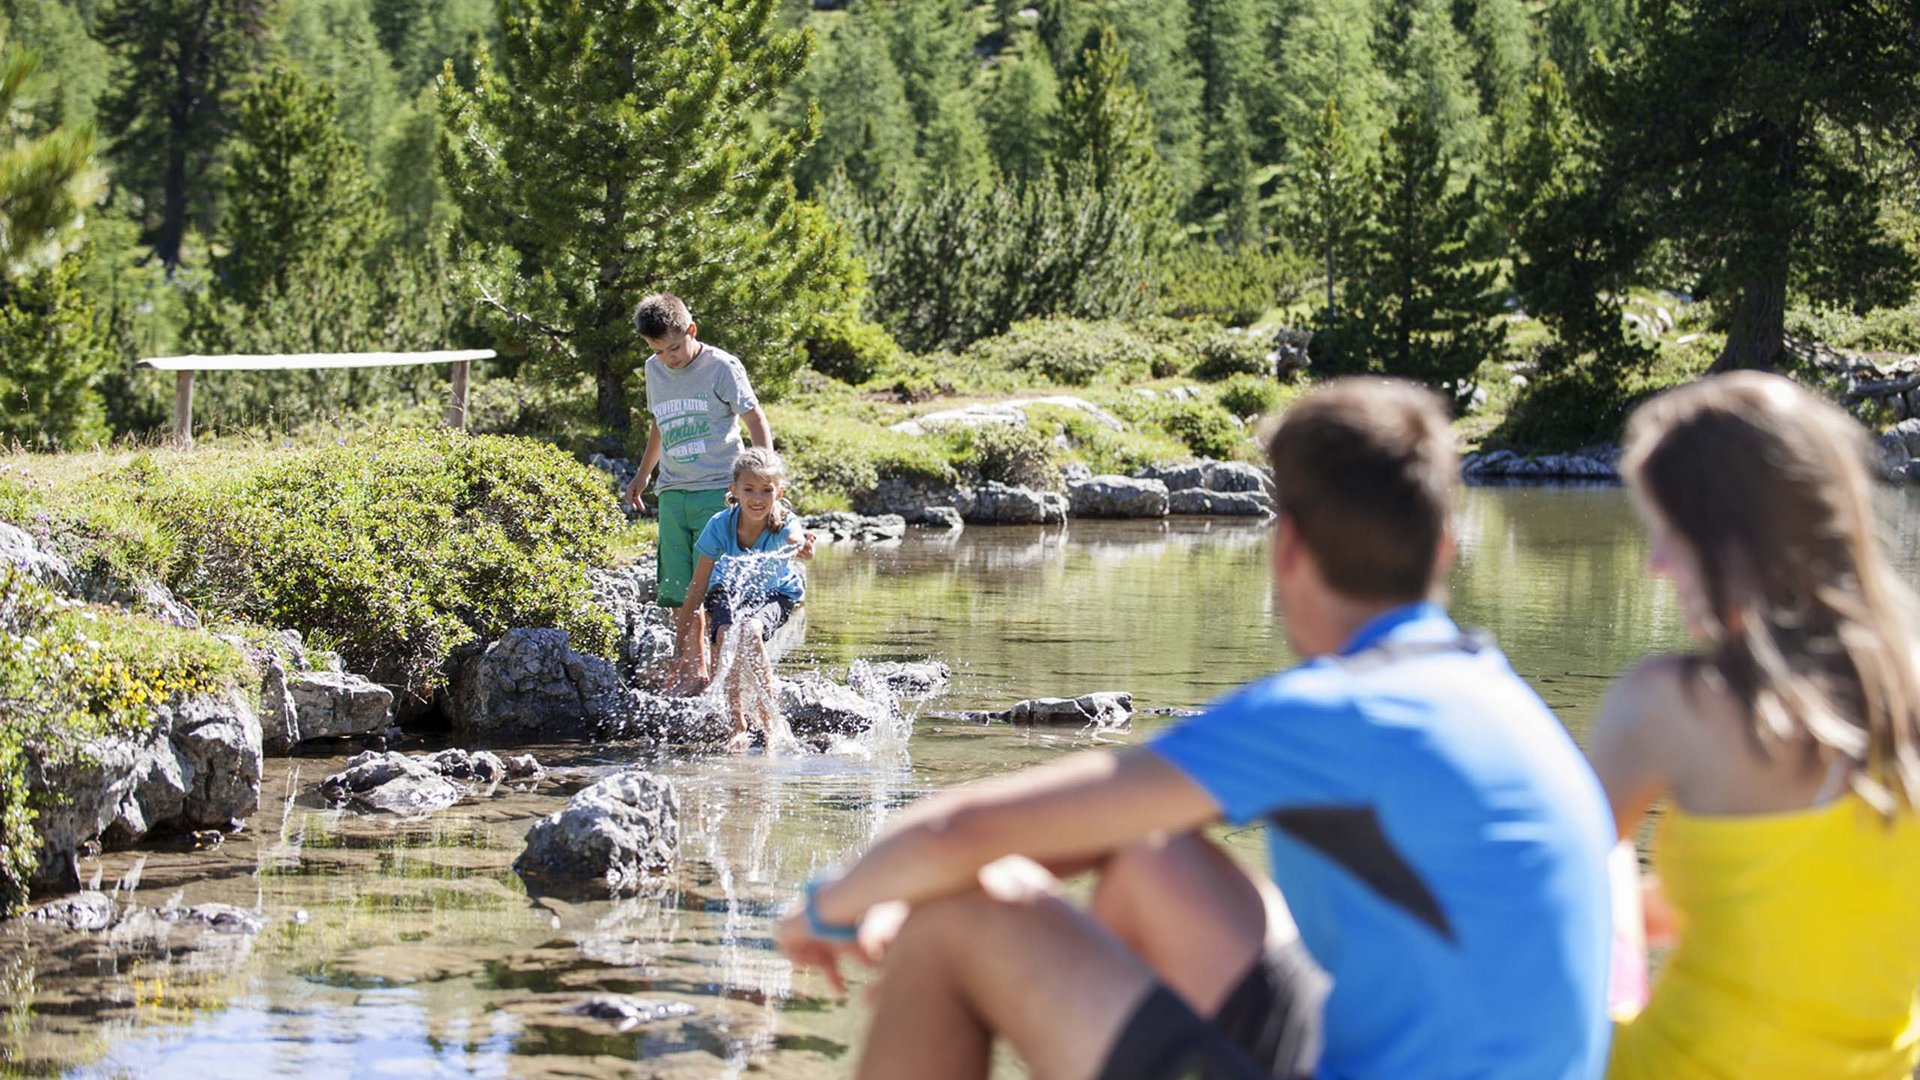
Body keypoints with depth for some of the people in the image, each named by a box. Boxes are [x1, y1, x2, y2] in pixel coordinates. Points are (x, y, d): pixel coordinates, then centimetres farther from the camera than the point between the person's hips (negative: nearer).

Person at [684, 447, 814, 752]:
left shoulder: (784, 523, -30)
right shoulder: (721, 525, -26)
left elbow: (795, 540, -56)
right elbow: (697, 589, -18)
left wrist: (802, 549, -82)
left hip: (776, 594, -1)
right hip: (730, 590, 1)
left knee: (750, 631, -32)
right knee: (726, 636, -28)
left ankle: (770, 721, -21)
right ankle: (740, 728, -16)